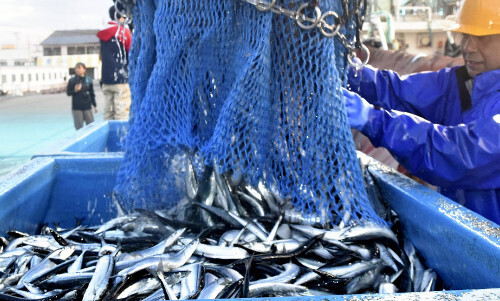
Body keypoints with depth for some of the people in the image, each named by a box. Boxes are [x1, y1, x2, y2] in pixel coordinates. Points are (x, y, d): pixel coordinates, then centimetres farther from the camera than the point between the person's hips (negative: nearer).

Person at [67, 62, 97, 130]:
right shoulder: (72, 80, 0)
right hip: (76, 107, -1)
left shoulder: (89, 80, 4)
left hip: (87, 107, 1)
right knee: (79, 127, 1)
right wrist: (75, 90, -17)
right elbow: (68, 93, 3)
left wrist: (94, 105, 10)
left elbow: (92, 94, 10)